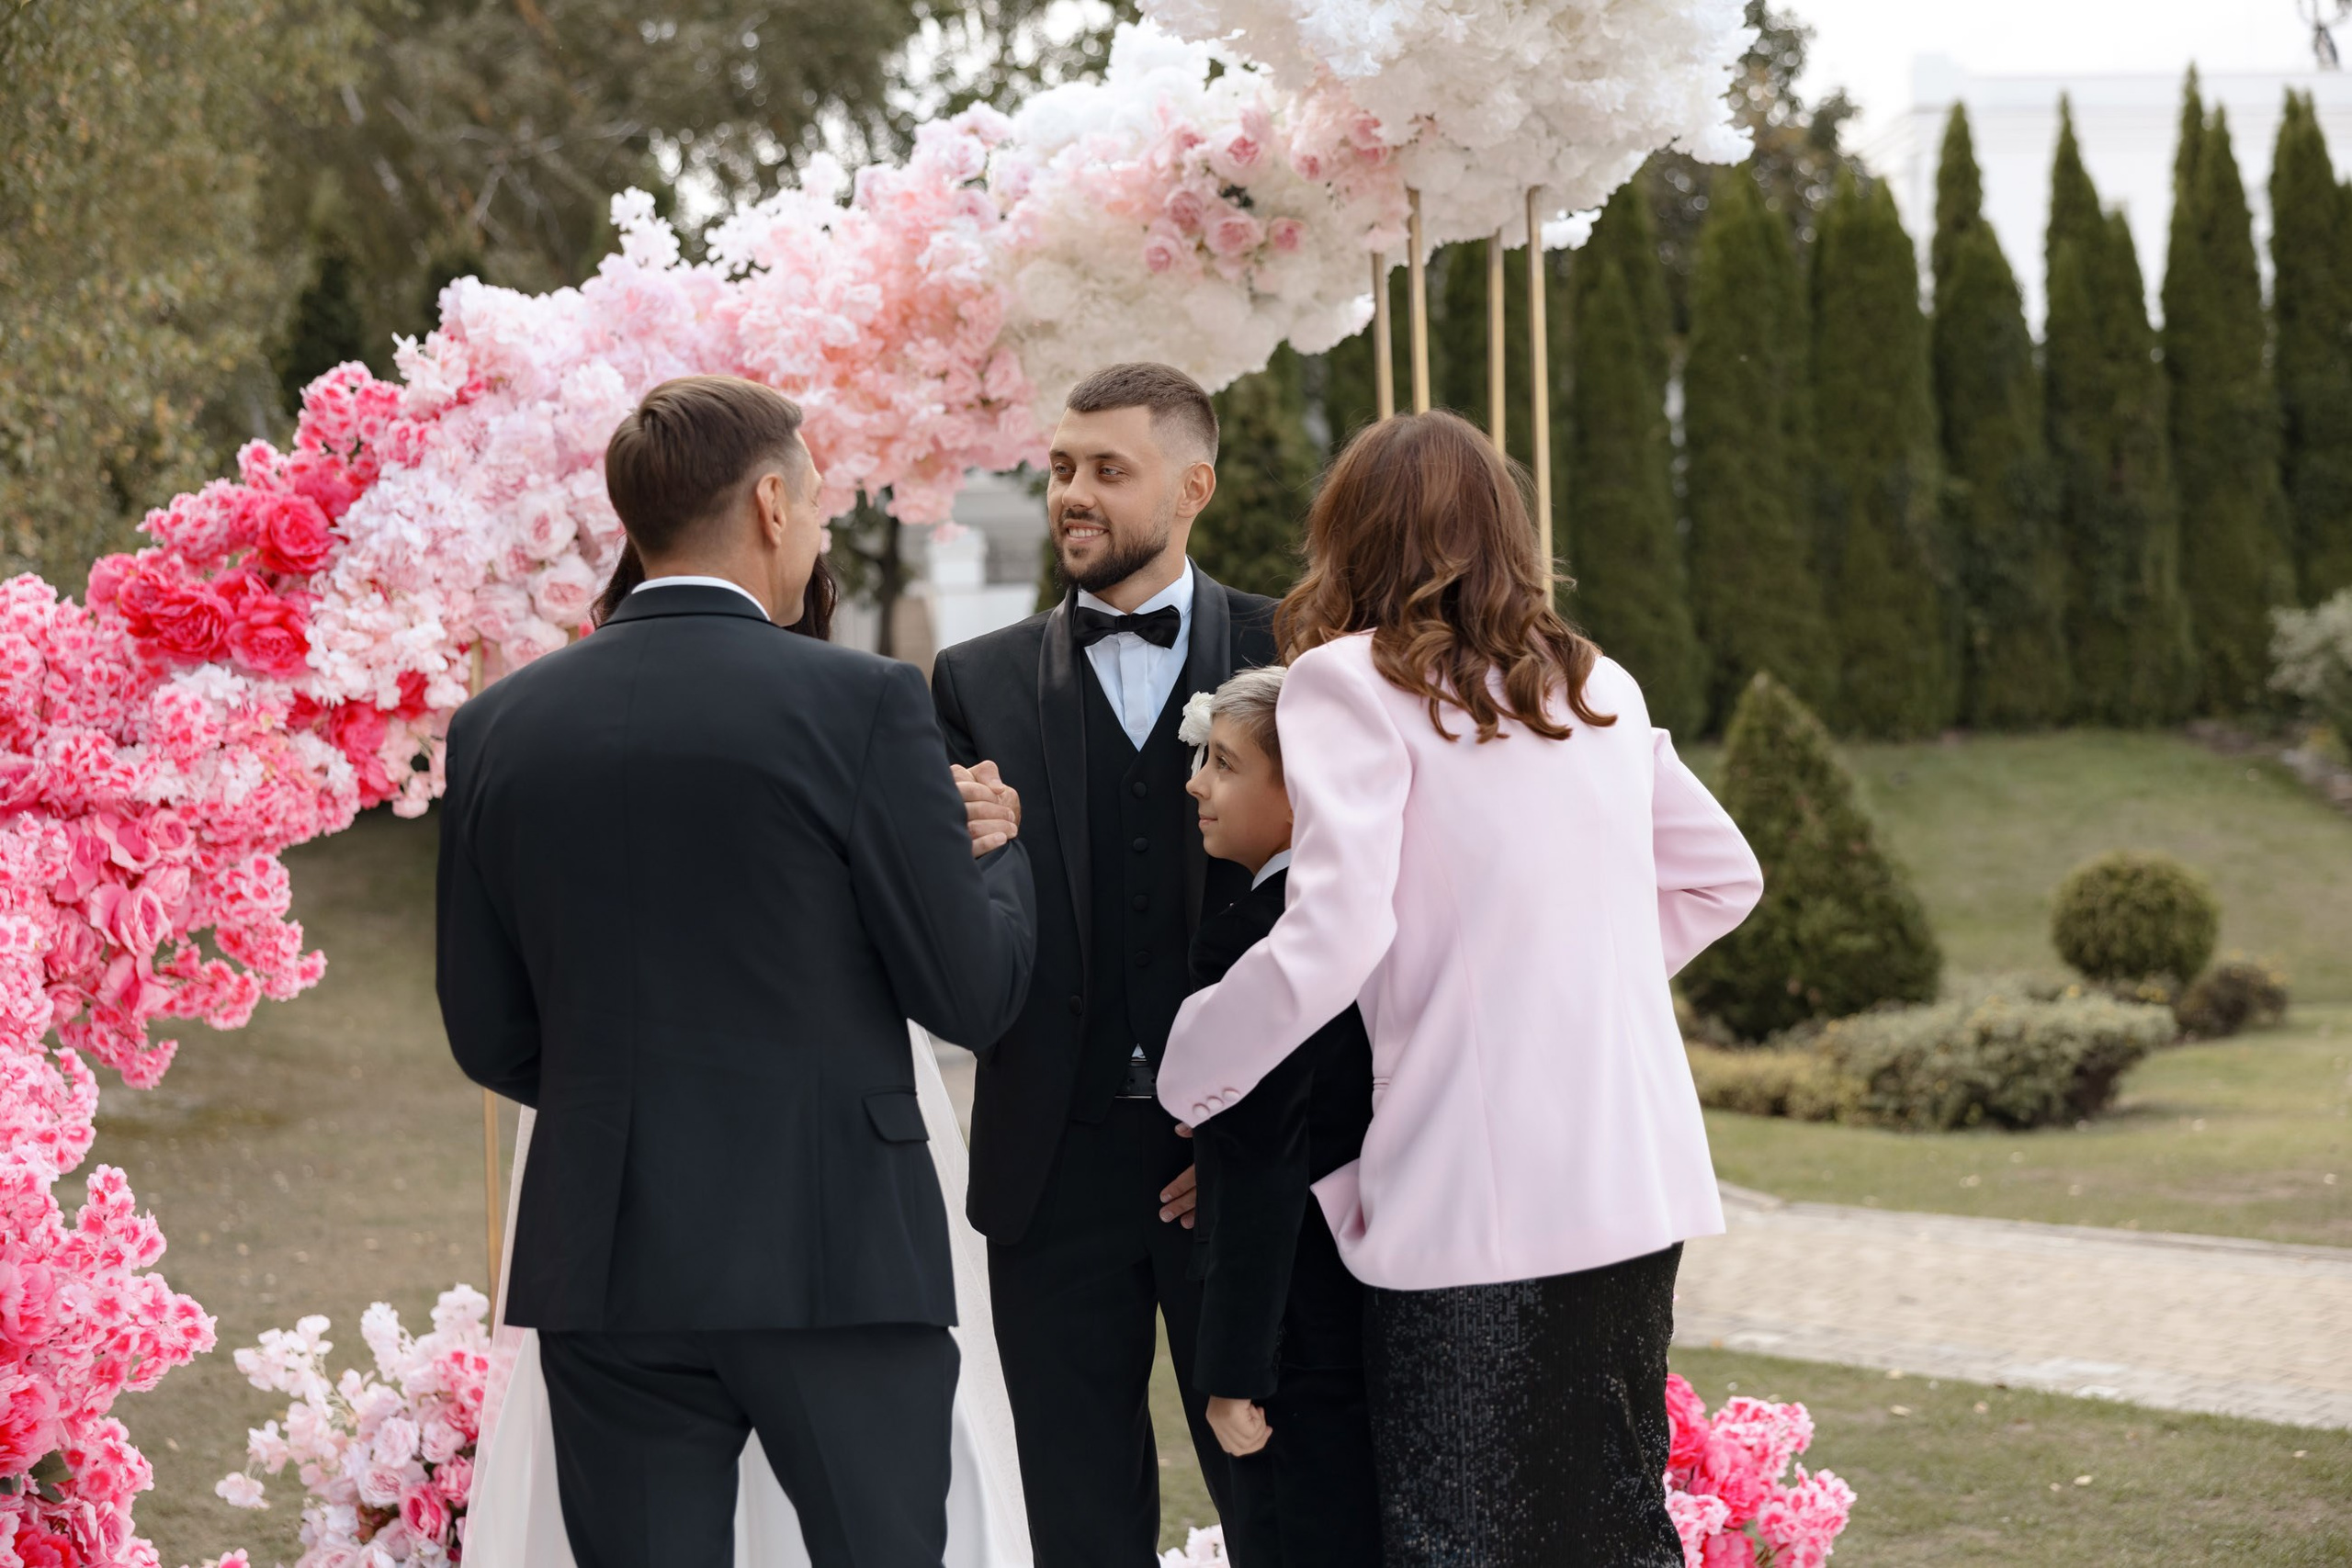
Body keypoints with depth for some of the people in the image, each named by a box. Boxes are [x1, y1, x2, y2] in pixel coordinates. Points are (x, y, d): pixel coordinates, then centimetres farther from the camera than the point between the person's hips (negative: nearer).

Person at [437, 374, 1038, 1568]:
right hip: (836, 1247, -3)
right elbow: (973, 994, -5)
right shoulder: (861, 705, -8)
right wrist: (991, 846, 14)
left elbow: (490, 1036, 8)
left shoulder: (497, 727, 3)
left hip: (607, 1256, 3)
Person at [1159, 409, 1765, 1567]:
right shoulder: (1597, 688, 15)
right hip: (1634, 1184, 7)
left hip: (1472, 1205, -7)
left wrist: (1188, 1076, -3)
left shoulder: (1351, 680, -6)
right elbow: (1721, 876, 25)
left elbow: (1333, 939, -16)